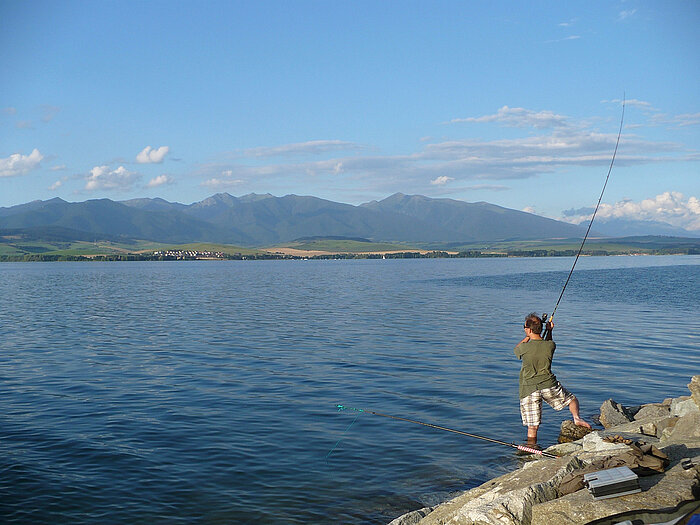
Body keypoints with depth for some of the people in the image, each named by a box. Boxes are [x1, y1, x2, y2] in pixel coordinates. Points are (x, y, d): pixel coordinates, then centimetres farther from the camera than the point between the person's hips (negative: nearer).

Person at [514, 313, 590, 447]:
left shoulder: (524, 348, -11)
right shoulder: (550, 345, -3)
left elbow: (517, 349, 15)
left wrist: (528, 336, 15)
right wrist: (549, 331, 25)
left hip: (529, 389, -2)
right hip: (549, 385, 2)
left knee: (532, 428, 1)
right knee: (572, 399, 26)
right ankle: (577, 418, 2)